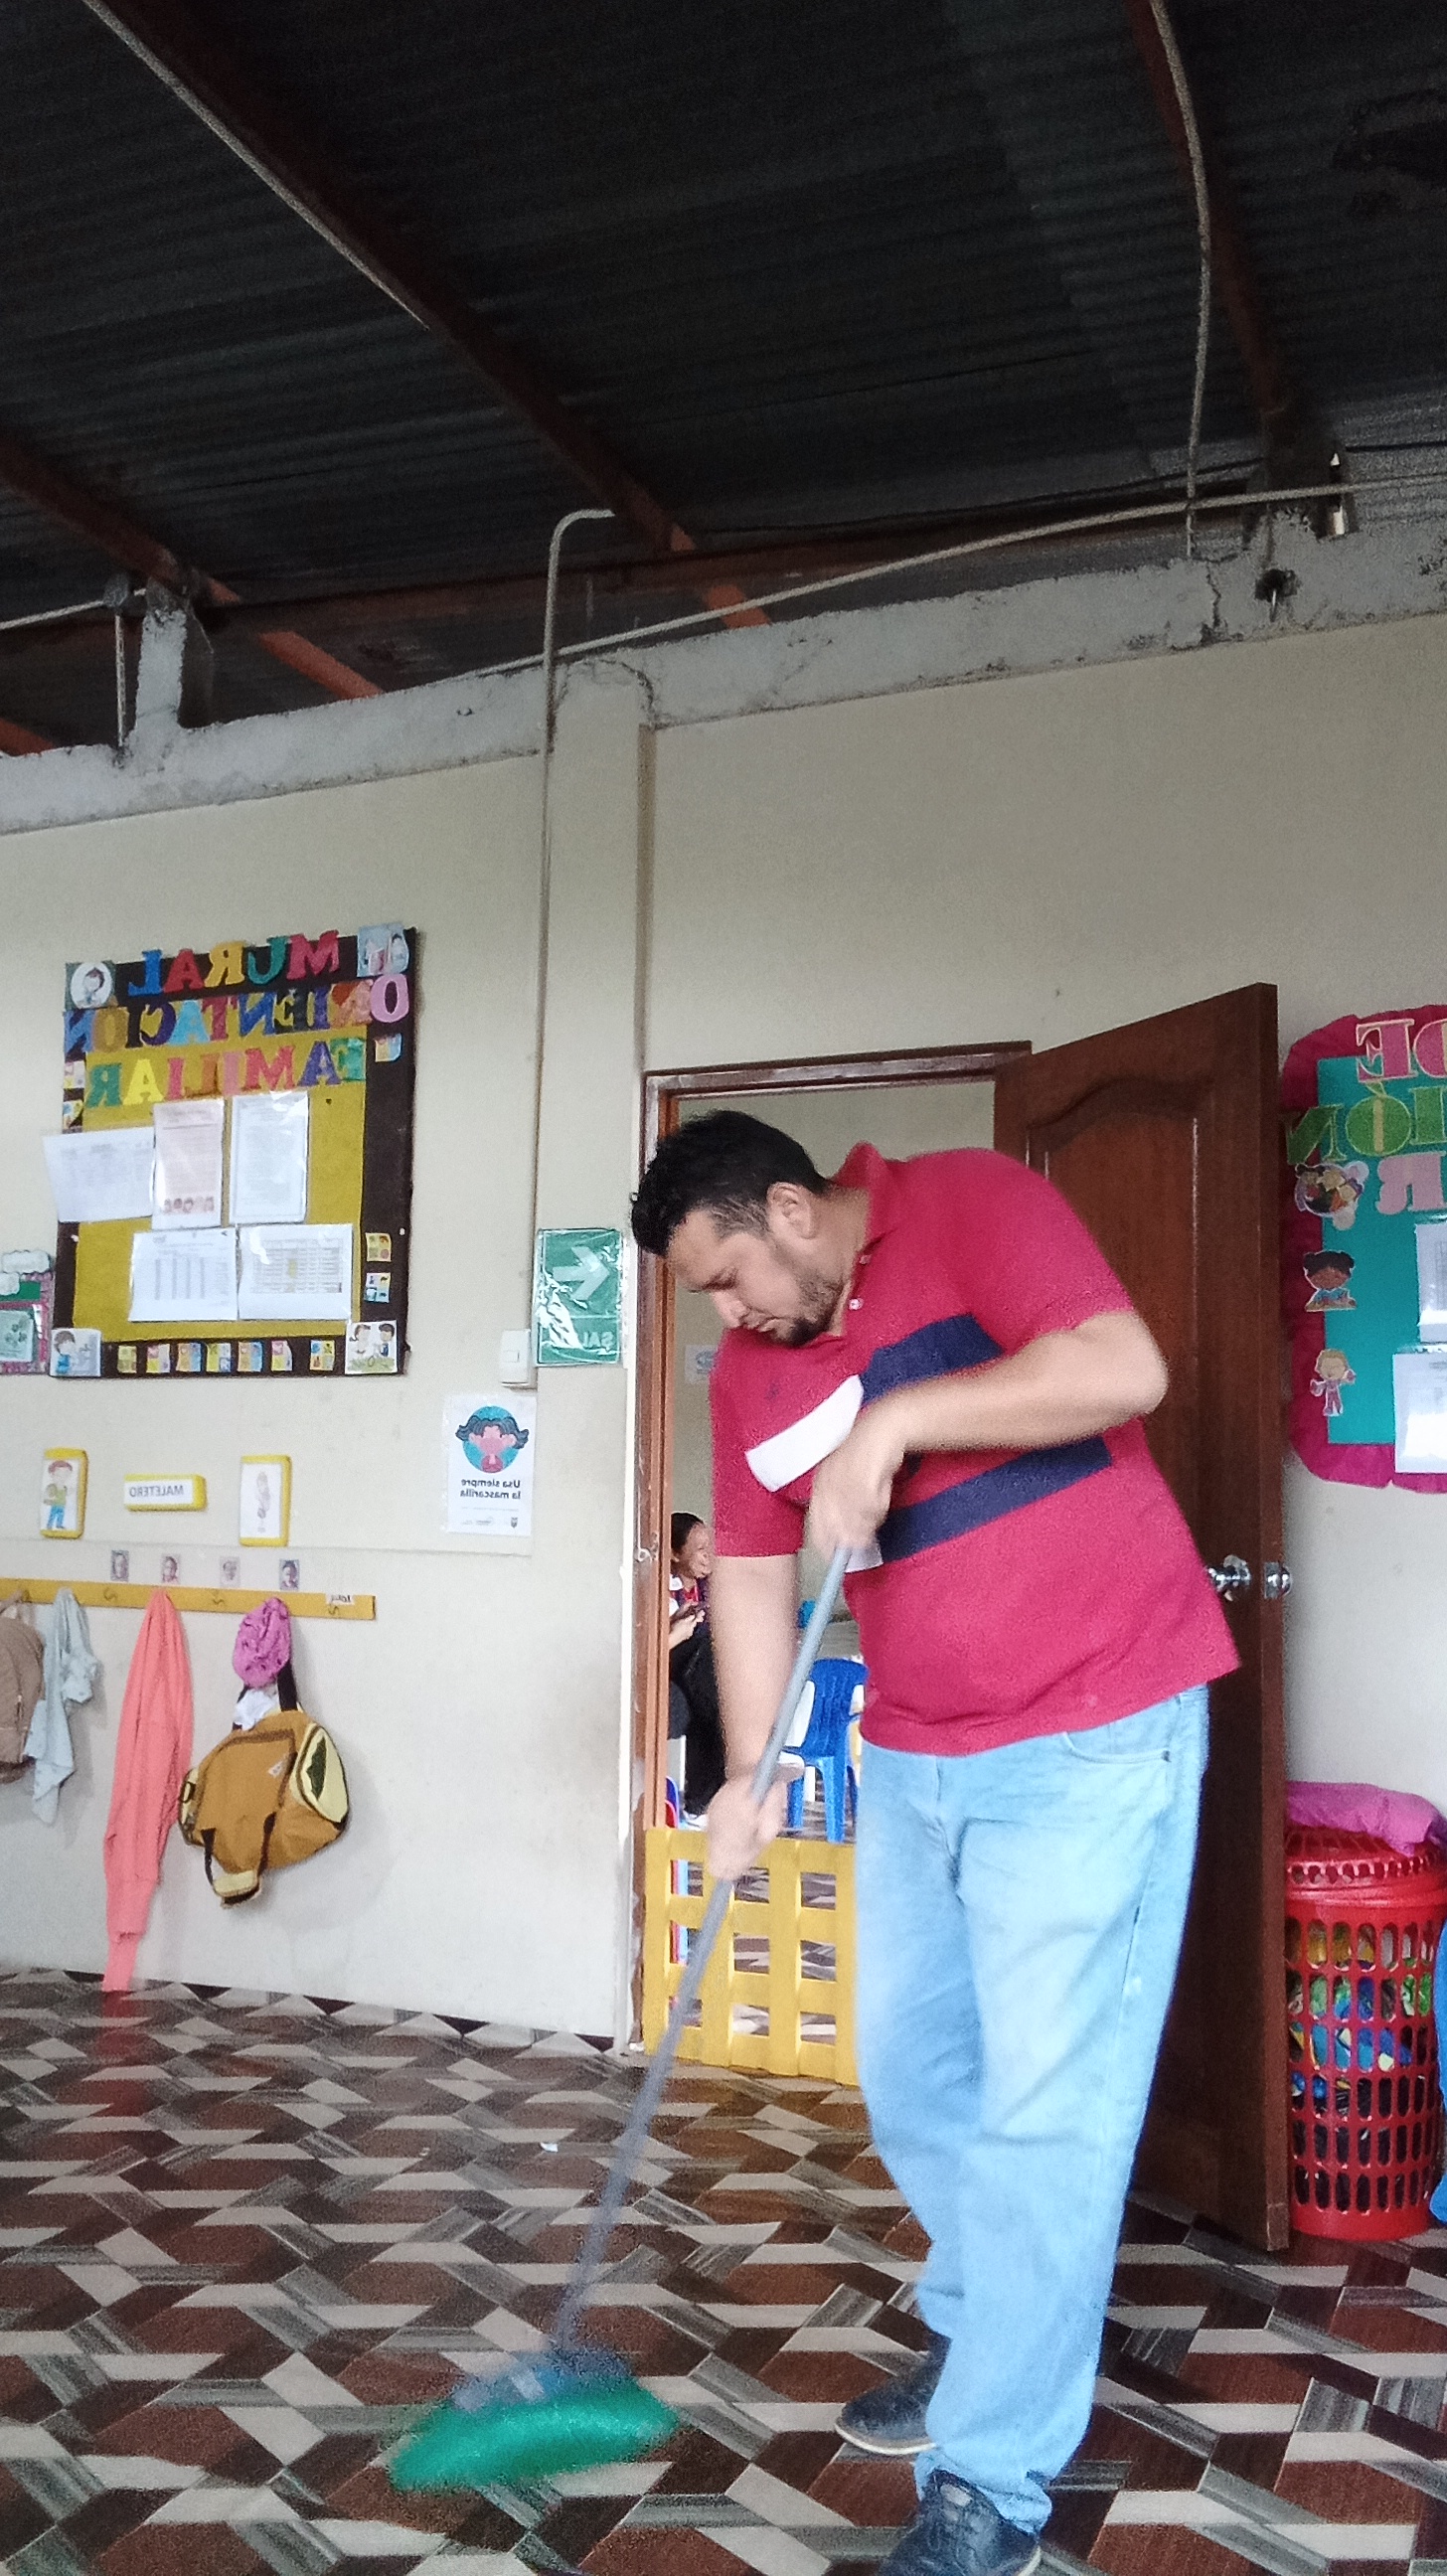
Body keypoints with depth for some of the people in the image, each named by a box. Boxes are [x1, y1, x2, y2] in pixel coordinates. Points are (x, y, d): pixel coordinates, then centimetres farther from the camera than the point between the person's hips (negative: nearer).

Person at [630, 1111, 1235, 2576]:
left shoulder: (969, 1206, -11)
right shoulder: (748, 1373, 6)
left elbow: (1124, 1368, -24)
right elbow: (752, 1578, 8)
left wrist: (892, 1419, -24)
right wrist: (748, 1775, 1)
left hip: (1094, 1738, -7)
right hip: (916, 1757, 7)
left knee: (1046, 2108, -4)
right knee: (911, 2079, 18)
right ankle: (988, 2338, 41)